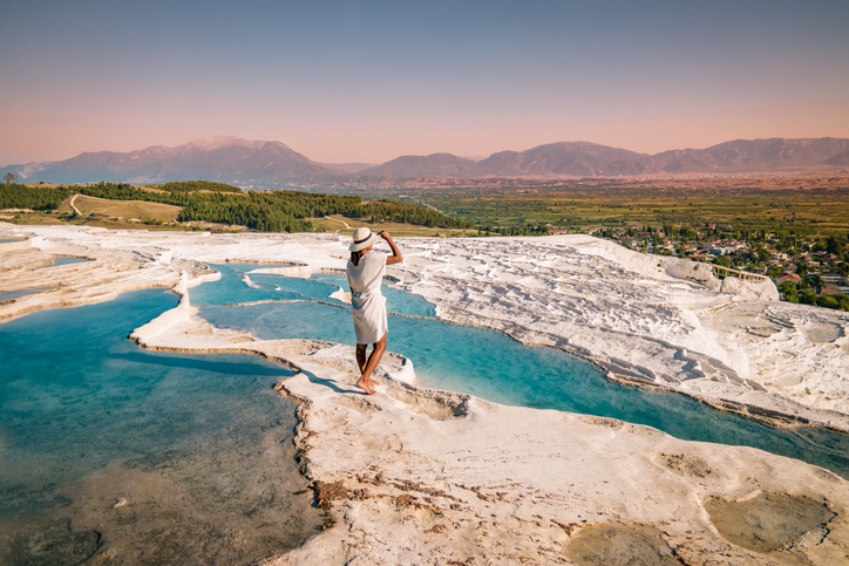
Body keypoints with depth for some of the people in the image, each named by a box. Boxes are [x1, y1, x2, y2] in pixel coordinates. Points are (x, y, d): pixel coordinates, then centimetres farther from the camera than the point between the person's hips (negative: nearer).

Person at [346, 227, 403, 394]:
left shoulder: (351, 262, 1)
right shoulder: (373, 259, -20)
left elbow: (352, 288, 10)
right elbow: (399, 258, -15)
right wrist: (388, 238, -4)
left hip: (358, 306, 7)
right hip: (373, 306, -7)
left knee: (361, 345, 17)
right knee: (380, 346, 5)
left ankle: (366, 379, 30)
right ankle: (363, 379, -2)